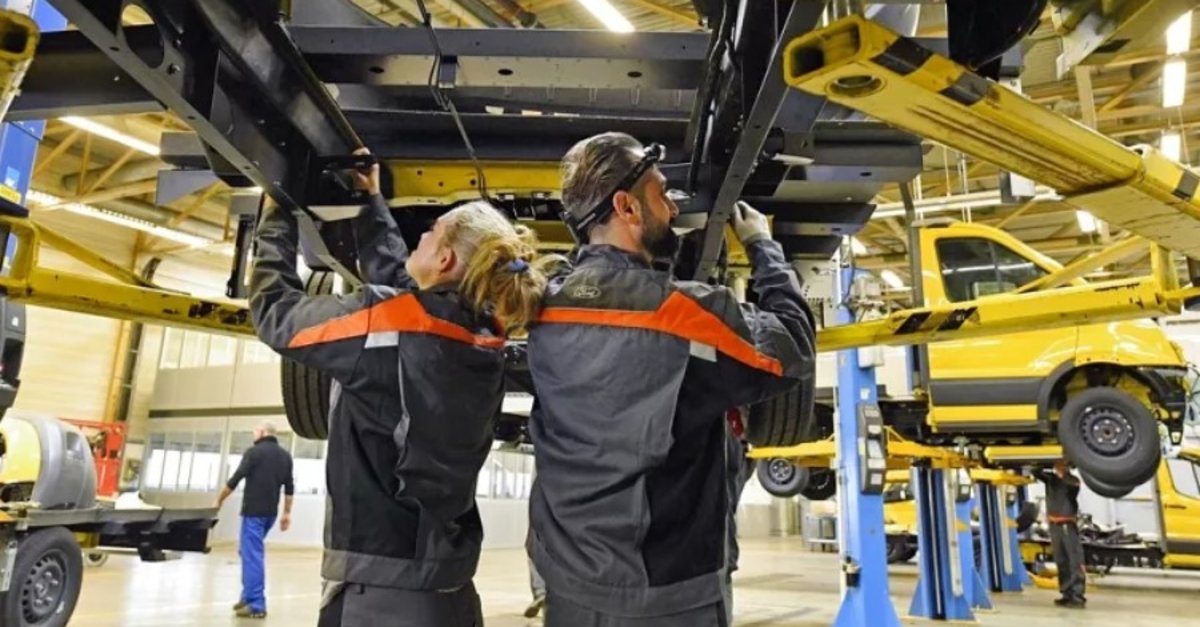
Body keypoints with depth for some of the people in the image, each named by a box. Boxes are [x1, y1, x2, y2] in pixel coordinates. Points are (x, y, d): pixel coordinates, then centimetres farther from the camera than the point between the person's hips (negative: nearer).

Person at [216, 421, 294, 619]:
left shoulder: (254, 451, -7)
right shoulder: (285, 456, 11)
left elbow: (235, 480, -9)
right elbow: (289, 488, 10)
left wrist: (219, 499, 4)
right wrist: (287, 513, 14)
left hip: (253, 511, -7)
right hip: (270, 513, 7)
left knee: (252, 555, -3)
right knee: (248, 551, 20)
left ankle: (256, 605, -3)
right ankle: (248, 596, 23)